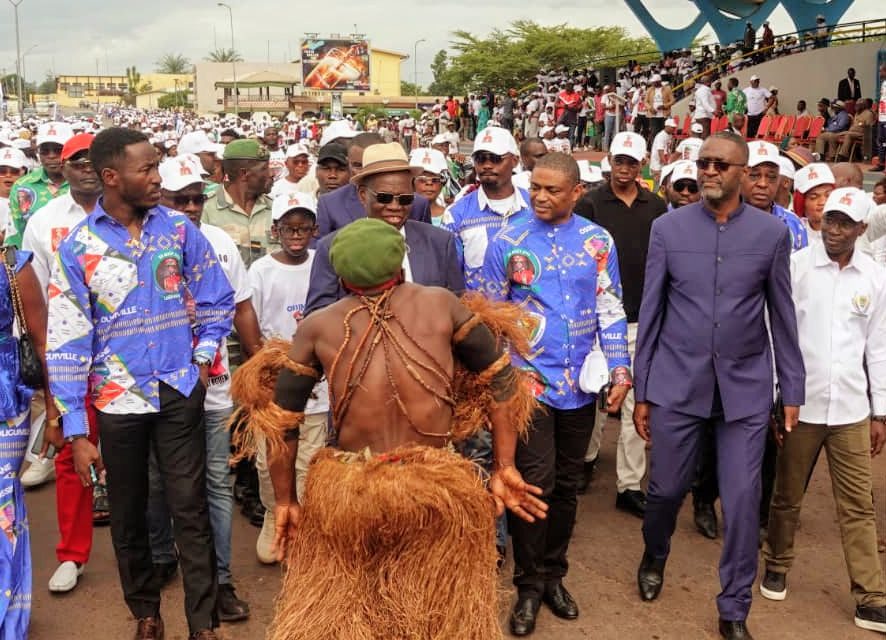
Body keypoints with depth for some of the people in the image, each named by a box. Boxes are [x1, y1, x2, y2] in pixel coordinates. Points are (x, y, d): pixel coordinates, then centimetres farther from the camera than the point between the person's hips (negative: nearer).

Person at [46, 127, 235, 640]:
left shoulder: (178, 227, -3)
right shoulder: (78, 246, -8)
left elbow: (218, 299, 8)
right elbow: (67, 342, -7)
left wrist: (203, 358, -1)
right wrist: (76, 431, -9)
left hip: (179, 394, 0)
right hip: (118, 400, 0)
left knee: (191, 511, 2)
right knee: (128, 515, 14)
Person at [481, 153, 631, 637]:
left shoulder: (599, 242, 3)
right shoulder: (508, 243, -2)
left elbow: (610, 310, 4)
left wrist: (620, 370, -3)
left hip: (580, 384, 3)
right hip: (528, 381, -2)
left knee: (566, 485, 12)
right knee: (535, 482, -5)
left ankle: (553, 575, 28)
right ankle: (528, 585, 12)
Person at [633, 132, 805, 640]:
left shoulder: (773, 232, -1)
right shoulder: (668, 227, -1)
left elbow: (783, 317, 4)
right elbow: (651, 312, 2)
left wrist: (793, 390, 4)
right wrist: (642, 389, 3)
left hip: (746, 387, 0)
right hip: (678, 382, 0)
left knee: (743, 500, 2)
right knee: (667, 487, 11)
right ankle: (654, 557, 44)